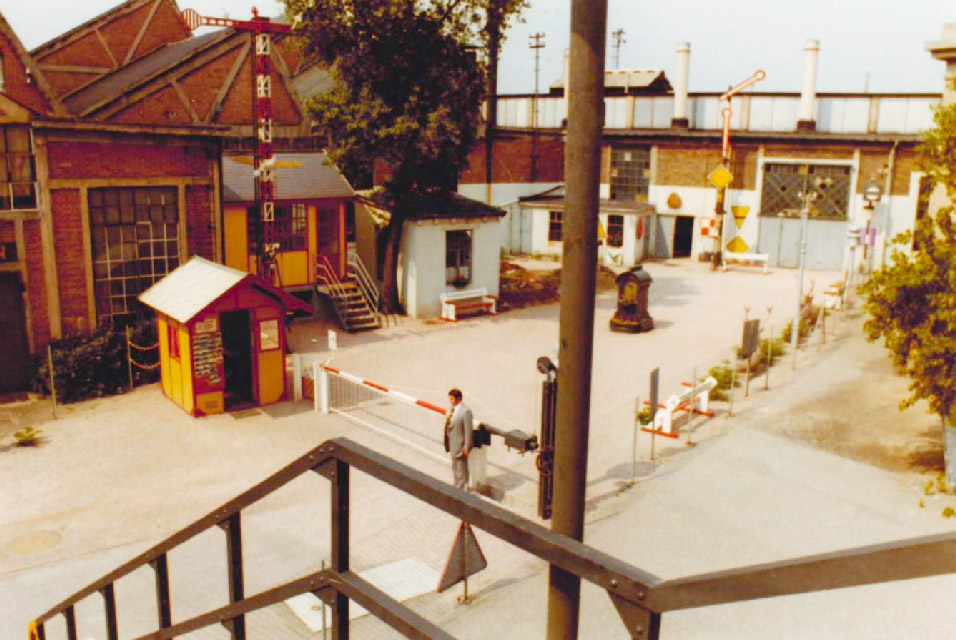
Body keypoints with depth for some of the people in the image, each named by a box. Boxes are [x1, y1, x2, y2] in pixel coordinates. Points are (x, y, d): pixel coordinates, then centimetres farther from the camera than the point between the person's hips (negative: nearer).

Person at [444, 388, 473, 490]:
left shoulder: (465, 411, -23)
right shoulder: (452, 408, 2)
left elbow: (468, 430, -21)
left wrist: (467, 447, -19)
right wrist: (448, 444, 10)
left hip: (460, 446, -9)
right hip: (453, 444, 9)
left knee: (461, 470, 7)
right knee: (454, 468, 24)